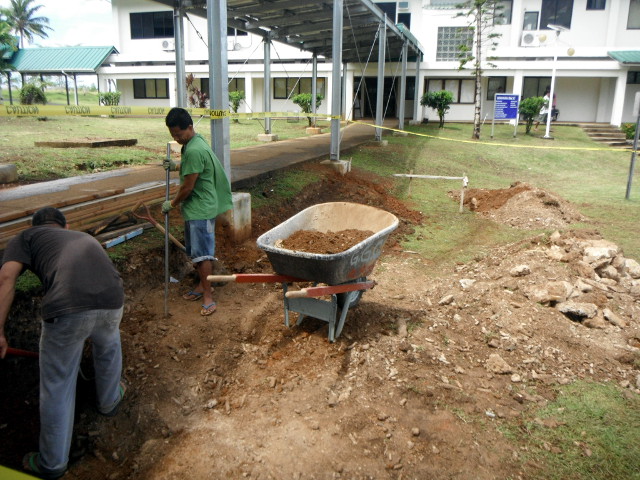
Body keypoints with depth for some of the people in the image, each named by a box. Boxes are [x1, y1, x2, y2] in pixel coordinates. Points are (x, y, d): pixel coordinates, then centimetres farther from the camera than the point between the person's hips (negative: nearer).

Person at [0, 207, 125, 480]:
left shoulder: (27, 236, 24)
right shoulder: (84, 237, 38)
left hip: (66, 308, -4)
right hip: (112, 300, 4)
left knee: (57, 387, 16)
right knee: (109, 348, 37)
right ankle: (110, 400, 60)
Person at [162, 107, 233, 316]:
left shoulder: (194, 150, -23)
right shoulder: (194, 141, 8)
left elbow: (188, 187, -19)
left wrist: (172, 203, -4)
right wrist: (175, 166, 9)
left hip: (201, 209, -10)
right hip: (193, 207, 10)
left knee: (202, 253, -6)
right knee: (194, 251, 17)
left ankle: (208, 296, 0)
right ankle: (202, 285, 29)